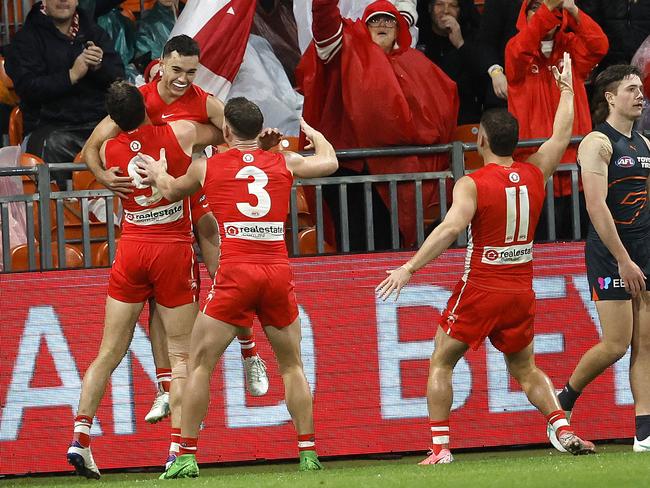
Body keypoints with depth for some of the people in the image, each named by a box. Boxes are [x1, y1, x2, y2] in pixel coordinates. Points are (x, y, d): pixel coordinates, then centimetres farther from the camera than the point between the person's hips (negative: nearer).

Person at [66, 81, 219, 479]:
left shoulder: (110, 151, 0)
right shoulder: (180, 133, -6)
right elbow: (222, 131, 13)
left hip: (131, 251, 2)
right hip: (174, 251, -2)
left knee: (109, 353, 9)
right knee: (182, 355, 2)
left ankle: (81, 436, 0)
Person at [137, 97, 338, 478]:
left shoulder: (207, 167, 9)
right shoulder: (284, 163, 12)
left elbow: (172, 191, 30)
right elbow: (329, 161, 32)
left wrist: (158, 174, 52)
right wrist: (308, 130, 50)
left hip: (235, 274, -2)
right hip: (279, 272, 2)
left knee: (200, 364, 6)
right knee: (292, 365, 16)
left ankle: (187, 456, 0)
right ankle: (309, 453, 10)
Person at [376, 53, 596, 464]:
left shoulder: (472, 184, -13)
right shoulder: (535, 175, 2)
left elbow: (450, 228, -27)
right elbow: (562, 134, 18)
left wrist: (409, 268, -28)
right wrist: (567, 90, 31)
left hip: (480, 291, -5)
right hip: (522, 292, 5)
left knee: (441, 364, 9)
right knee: (526, 370, 20)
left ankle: (440, 447, -1)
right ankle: (564, 430, 1)